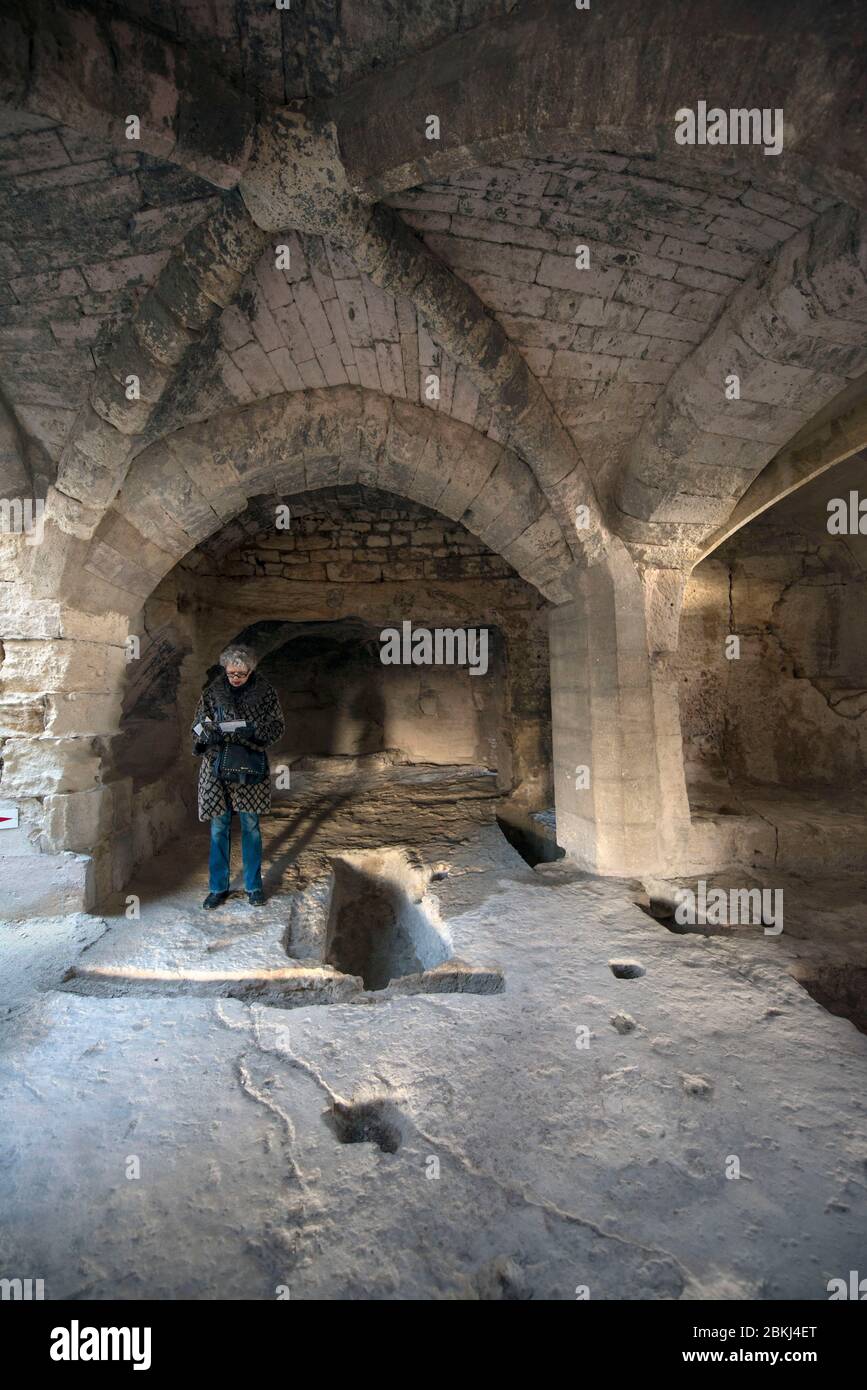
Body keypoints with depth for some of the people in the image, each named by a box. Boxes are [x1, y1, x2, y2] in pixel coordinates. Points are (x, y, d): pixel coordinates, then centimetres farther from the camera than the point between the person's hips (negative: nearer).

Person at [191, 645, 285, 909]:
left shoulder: (265, 692, -2)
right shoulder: (212, 692, 2)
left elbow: (277, 726, -2)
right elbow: (198, 725, 5)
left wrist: (254, 730, -21)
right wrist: (208, 734, -17)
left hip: (251, 768, -1)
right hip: (217, 768, 1)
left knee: (251, 827, 8)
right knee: (218, 828, 8)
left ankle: (253, 886, 25)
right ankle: (218, 888, 25)